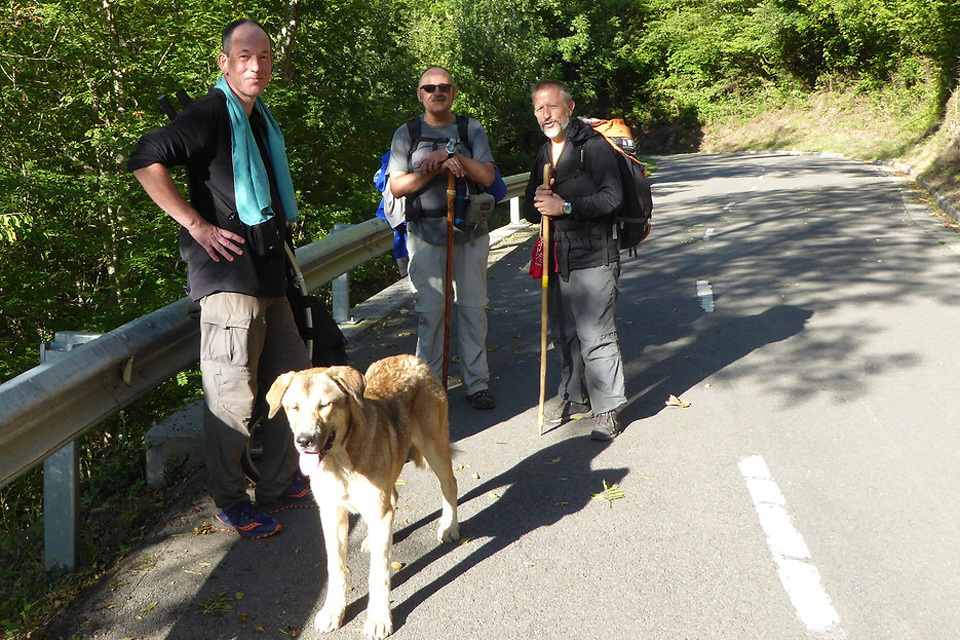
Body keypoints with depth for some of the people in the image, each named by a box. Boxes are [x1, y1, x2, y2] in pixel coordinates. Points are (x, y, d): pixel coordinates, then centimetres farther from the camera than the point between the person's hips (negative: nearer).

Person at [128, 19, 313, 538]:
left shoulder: (260, 120, 19)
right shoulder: (210, 114, -9)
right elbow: (145, 160, -21)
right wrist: (195, 224, -21)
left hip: (268, 274, 10)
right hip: (229, 275, -9)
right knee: (232, 394, -4)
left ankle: (280, 485, 29)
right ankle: (231, 505, 12)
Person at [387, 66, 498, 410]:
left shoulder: (471, 129, 10)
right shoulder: (407, 133, 7)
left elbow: (487, 176, -2)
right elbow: (397, 186, -2)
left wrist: (452, 155, -14)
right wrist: (438, 168, -12)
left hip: (470, 232, 1)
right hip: (426, 233, -1)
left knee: (473, 307, 4)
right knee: (430, 309, -1)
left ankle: (476, 383, 14)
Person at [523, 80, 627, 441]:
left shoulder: (593, 146, -6)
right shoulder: (543, 155, 19)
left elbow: (612, 197, -16)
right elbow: (530, 210, 22)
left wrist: (565, 207, -20)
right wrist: (538, 204, -2)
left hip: (592, 258, -8)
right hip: (557, 259, 8)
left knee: (596, 336, -8)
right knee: (564, 335, 14)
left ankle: (607, 410, 2)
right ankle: (575, 397, 28)